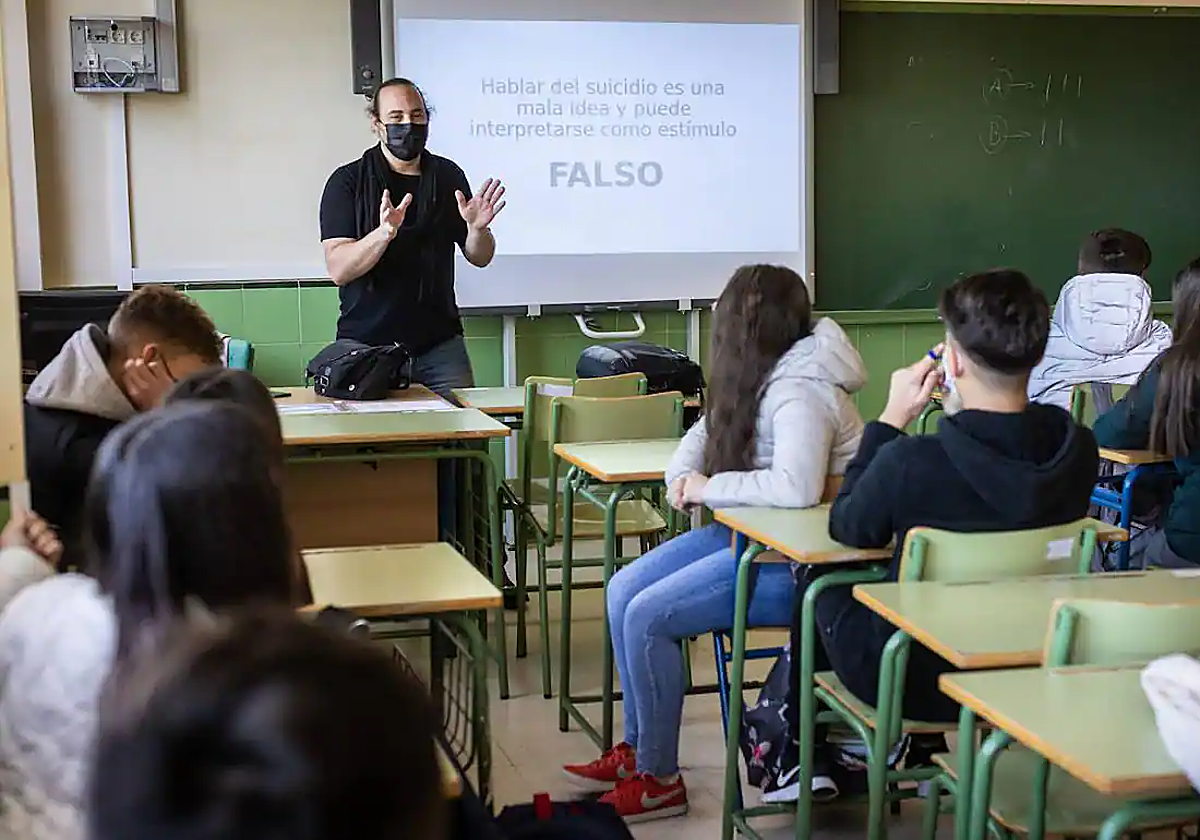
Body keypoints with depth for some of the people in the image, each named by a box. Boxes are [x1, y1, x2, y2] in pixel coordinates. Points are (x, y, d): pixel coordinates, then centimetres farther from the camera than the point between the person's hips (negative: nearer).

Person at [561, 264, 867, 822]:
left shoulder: (798, 392, -23)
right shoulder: (760, 378, 7)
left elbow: (797, 486, -38)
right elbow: (710, 429, 20)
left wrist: (709, 489, -24)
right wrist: (682, 473, -2)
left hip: (803, 563, -10)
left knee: (648, 615, -16)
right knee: (624, 590, 4)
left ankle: (658, 780, 0)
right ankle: (636, 749, 15)